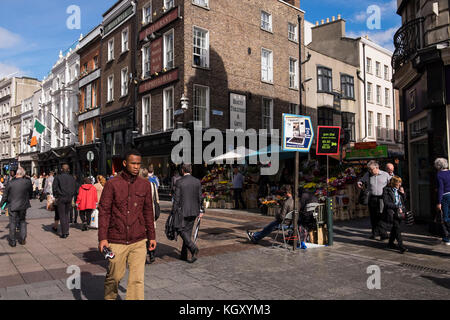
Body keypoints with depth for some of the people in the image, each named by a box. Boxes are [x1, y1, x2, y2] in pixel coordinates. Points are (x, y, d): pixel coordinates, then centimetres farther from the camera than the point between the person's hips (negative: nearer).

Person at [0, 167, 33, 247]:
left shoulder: (11, 183, -12)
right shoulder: (28, 182, -9)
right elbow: (31, 194, 4)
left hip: (12, 206, -2)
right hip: (23, 205, 2)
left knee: (12, 223, 8)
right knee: (22, 221, 17)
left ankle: (12, 241, 14)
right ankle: (23, 239, 17)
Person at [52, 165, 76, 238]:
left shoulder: (58, 177, -5)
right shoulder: (72, 178, 5)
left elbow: (54, 188, -5)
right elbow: (74, 189, 8)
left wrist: (56, 197, 6)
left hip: (61, 198, -3)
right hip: (69, 199, 3)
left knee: (62, 216, 2)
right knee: (67, 215, 15)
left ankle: (64, 233, 2)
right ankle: (66, 232, 15)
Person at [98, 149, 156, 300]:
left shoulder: (145, 185, 5)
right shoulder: (112, 184, -4)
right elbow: (104, 211, -4)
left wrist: (152, 236, 12)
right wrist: (102, 238, -10)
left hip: (138, 242, 2)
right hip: (116, 241, -2)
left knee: (137, 279, 0)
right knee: (114, 276, 13)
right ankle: (109, 298, 40)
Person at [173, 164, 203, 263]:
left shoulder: (179, 182, -10)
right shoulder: (197, 181, 3)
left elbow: (177, 199, -10)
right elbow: (200, 198, 5)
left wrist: (174, 212, -2)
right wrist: (200, 211, 12)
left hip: (183, 210, -5)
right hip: (194, 211, 5)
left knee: (181, 230, 6)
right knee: (188, 231, 13)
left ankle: (193, 247, -14)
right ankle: (184, 255, 19)